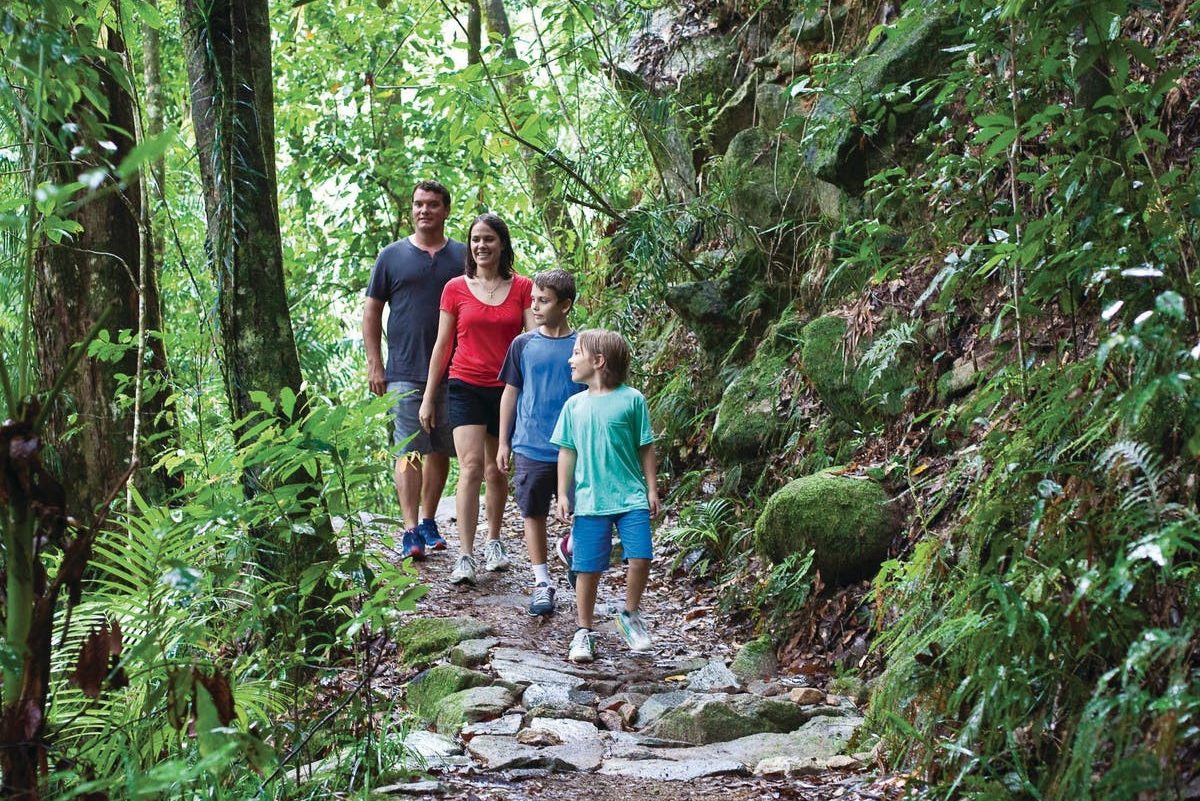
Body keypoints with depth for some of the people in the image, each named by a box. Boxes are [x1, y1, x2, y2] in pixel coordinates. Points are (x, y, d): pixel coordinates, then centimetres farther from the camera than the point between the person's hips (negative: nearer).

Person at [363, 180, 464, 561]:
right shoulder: (392, 256, 5)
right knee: (409, 451, -6)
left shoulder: (463, 256, 8)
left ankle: (428, 521, 22)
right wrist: (374, 364, 0)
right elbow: (372, 311, 7)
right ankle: (411, 530, -8)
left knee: (441, 450, 9)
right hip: (404, 372, -2)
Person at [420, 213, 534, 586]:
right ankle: (464, 557, -13)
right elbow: (442, 346, 8)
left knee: (497, 471, 11)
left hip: (506, 389, 1)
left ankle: (494, 541, 31)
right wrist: (428, 397, 8)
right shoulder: (456, 289, 3)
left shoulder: (522, 288, 3)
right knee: (471, 466, -13)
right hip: (467, 387, -1)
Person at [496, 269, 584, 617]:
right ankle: (542, 583, 17)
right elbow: (511, 393, 7)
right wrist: (504, 442, 7)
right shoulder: (523, 346, 1)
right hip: (530, 448, 1)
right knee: (534, 514, 6)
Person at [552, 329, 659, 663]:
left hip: (631, 498, -2)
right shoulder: (574, 405, 6)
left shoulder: (632, 399, -2)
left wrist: (652, 489, 3)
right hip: (589, 501, 2)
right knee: (588, 568, 4)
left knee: (640, 557, -11)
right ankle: (584, 631, 18)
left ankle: (630, 615, 15)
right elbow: (567, 452, 11)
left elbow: (646, 448, 3)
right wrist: (563, 494, 7)